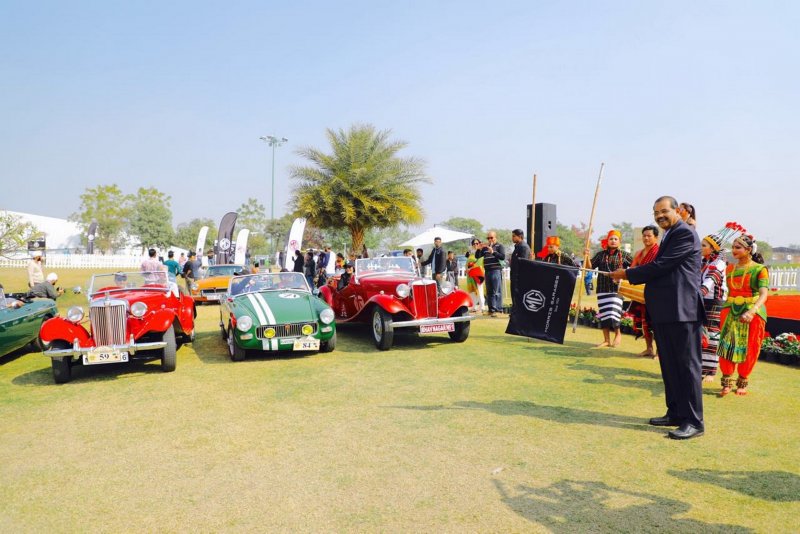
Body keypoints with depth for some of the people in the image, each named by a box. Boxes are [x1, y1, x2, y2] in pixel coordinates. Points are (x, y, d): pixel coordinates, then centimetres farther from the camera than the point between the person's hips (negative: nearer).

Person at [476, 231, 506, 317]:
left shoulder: (499, 246, 3)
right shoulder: (485, 248, 18)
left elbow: (503, 257, -11)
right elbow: (477, 256, 15)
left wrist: (493, 252, -21)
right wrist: (479, 249, -2)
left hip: (496, 271, -6)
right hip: (487, 271, 6)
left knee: (496, 291, -10)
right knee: (489, 292, 8)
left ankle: (497, 309, -10)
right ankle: (491, 309, 14)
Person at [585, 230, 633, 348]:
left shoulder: (624, 255, 4)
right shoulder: (601, 254, 10)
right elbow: (590, 267, 6)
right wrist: (587, 256, -9)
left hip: (617, 288, -3)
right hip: (603, 289, 3)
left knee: (613, 313, -12)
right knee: (603, 314, 4)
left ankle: (618, 334, 13)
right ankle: (607, 340, 14)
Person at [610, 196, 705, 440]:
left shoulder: (685, 233, -11)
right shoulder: (669, 236, 20)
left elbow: (660, 266, -17)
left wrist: (627, 274, -8)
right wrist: (633, 274, 8)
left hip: (682, 310, -10)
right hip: (665, 310, 10)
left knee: (687, 364, -4)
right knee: (669, 365, 14)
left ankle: (694, 421, 3)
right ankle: (675, 413, 24)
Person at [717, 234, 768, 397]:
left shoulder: (759, 269, -6)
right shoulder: (729, 268, 9)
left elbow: (763, 294, -18)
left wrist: (751, 311, -33)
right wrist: (726, 307, 9)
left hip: (753, 312, -3)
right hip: (730, 310, 4)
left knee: (748, 349, 5)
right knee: (727, 345, -3)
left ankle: (742, 383, 20)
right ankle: (727, 382, 2)